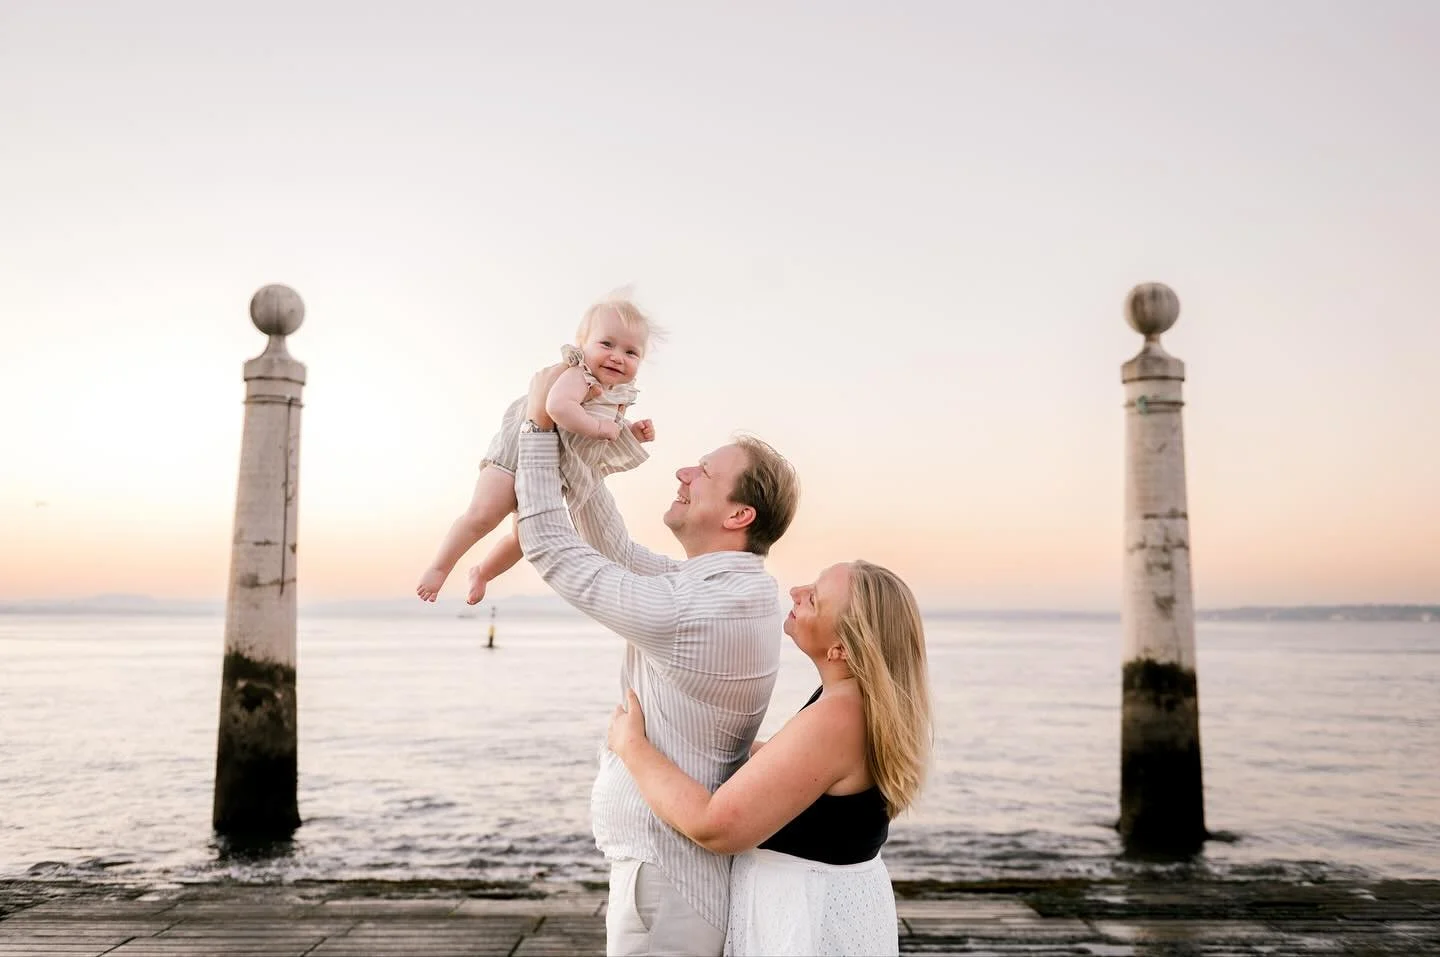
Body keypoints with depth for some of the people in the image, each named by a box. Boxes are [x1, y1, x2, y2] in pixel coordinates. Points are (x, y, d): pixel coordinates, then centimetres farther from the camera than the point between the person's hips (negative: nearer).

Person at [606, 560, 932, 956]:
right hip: (832, 901, 9)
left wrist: (632, 746, -16)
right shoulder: (866, 701, -1)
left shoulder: (835, 721, -30)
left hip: (810, 918, -9)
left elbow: (714, 826, -28)